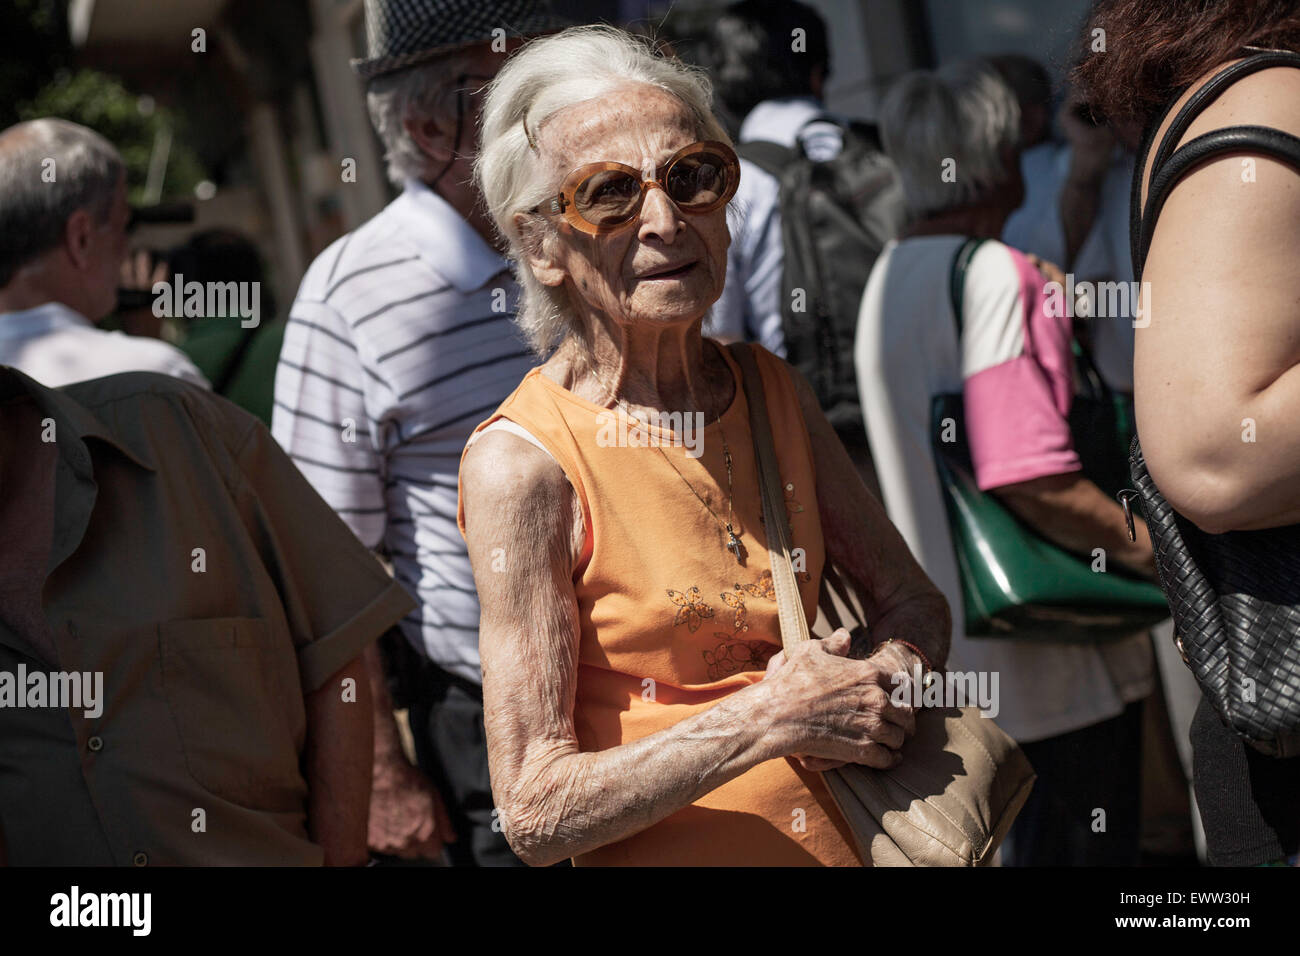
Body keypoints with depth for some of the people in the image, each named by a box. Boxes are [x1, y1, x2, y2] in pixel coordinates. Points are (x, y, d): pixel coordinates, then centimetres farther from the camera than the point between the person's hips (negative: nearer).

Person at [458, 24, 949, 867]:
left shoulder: (776, 392, -2)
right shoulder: (523, 463, -18)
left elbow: (914, 604, 7)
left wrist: (874, 689, -13)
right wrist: (773, 719, -25)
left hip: (847, 838, 5)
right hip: (675, 853, -5)